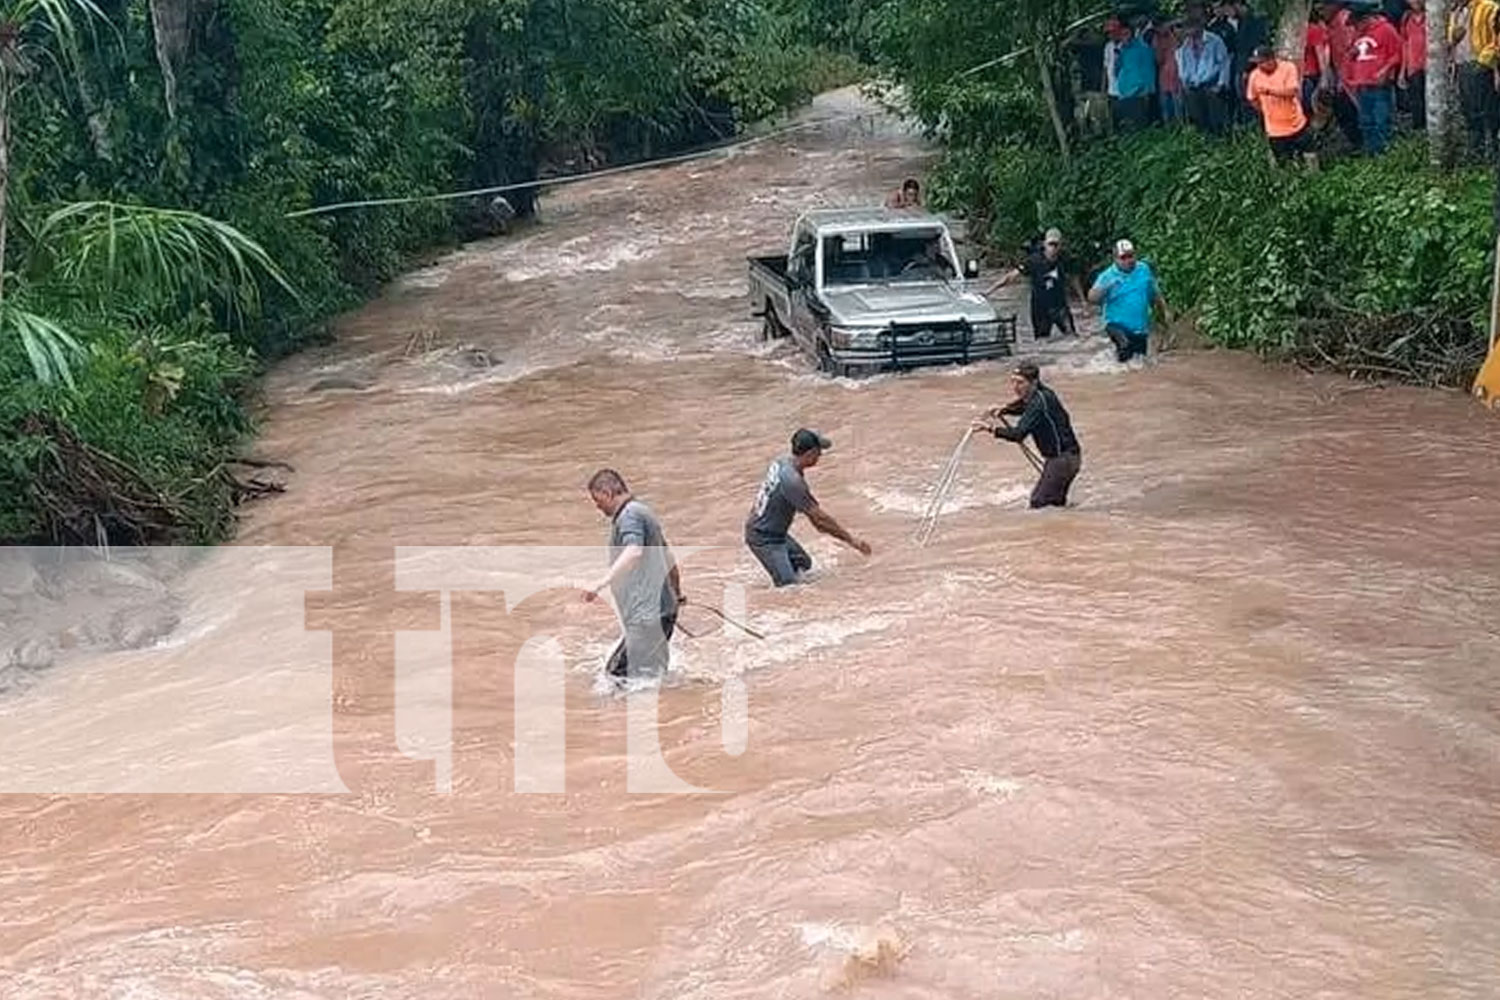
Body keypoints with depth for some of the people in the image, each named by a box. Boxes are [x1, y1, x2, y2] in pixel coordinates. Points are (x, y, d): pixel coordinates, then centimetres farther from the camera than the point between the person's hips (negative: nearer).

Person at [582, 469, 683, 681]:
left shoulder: (629, 516, -11)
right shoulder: (643, 512, 20)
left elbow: (634, 552, -31)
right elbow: (669, 559, 30)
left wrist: (601, 584, -39)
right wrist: (677, 594, 44)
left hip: (646, 613, -10)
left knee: (644, 677, -9)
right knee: (616, 671, 13)